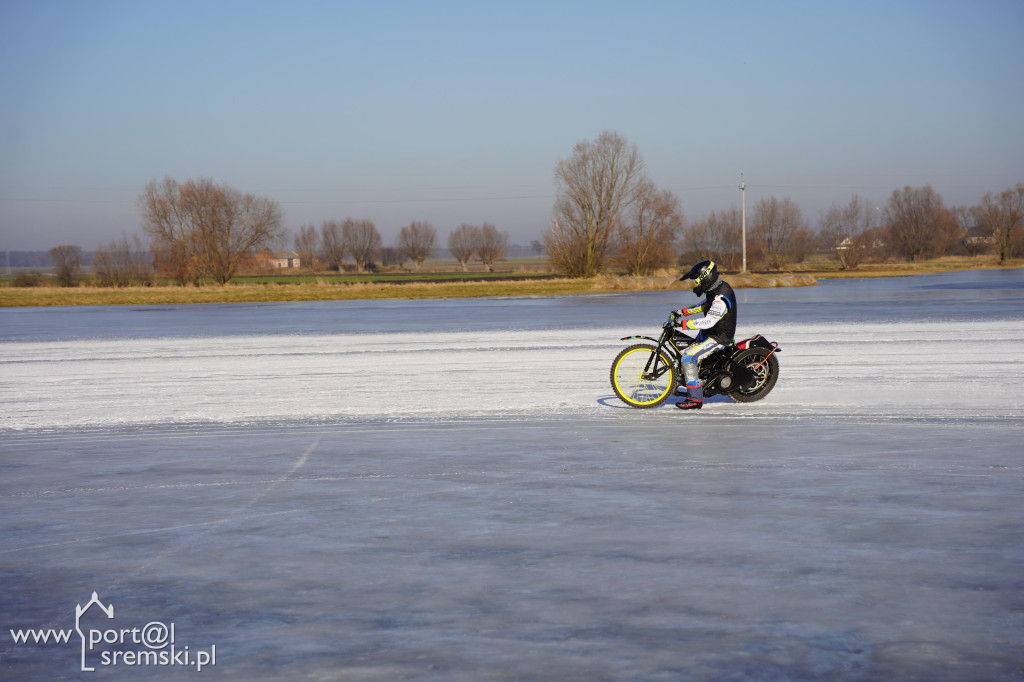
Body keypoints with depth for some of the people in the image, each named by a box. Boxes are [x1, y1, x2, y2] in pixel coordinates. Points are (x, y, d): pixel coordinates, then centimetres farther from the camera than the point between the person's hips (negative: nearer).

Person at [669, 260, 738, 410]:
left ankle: (695, 399, -18)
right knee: (683, 351, 23)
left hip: (719, 337, -11)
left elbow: (709, 321, -36)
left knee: (687, 358, -20)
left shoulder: (721, 298, -28)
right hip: (708, 332, 11)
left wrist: (683, 323, -34)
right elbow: (704, 305, 23)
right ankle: (697, 385, 37)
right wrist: (683, 311, 13)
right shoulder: (716, 288, 5)